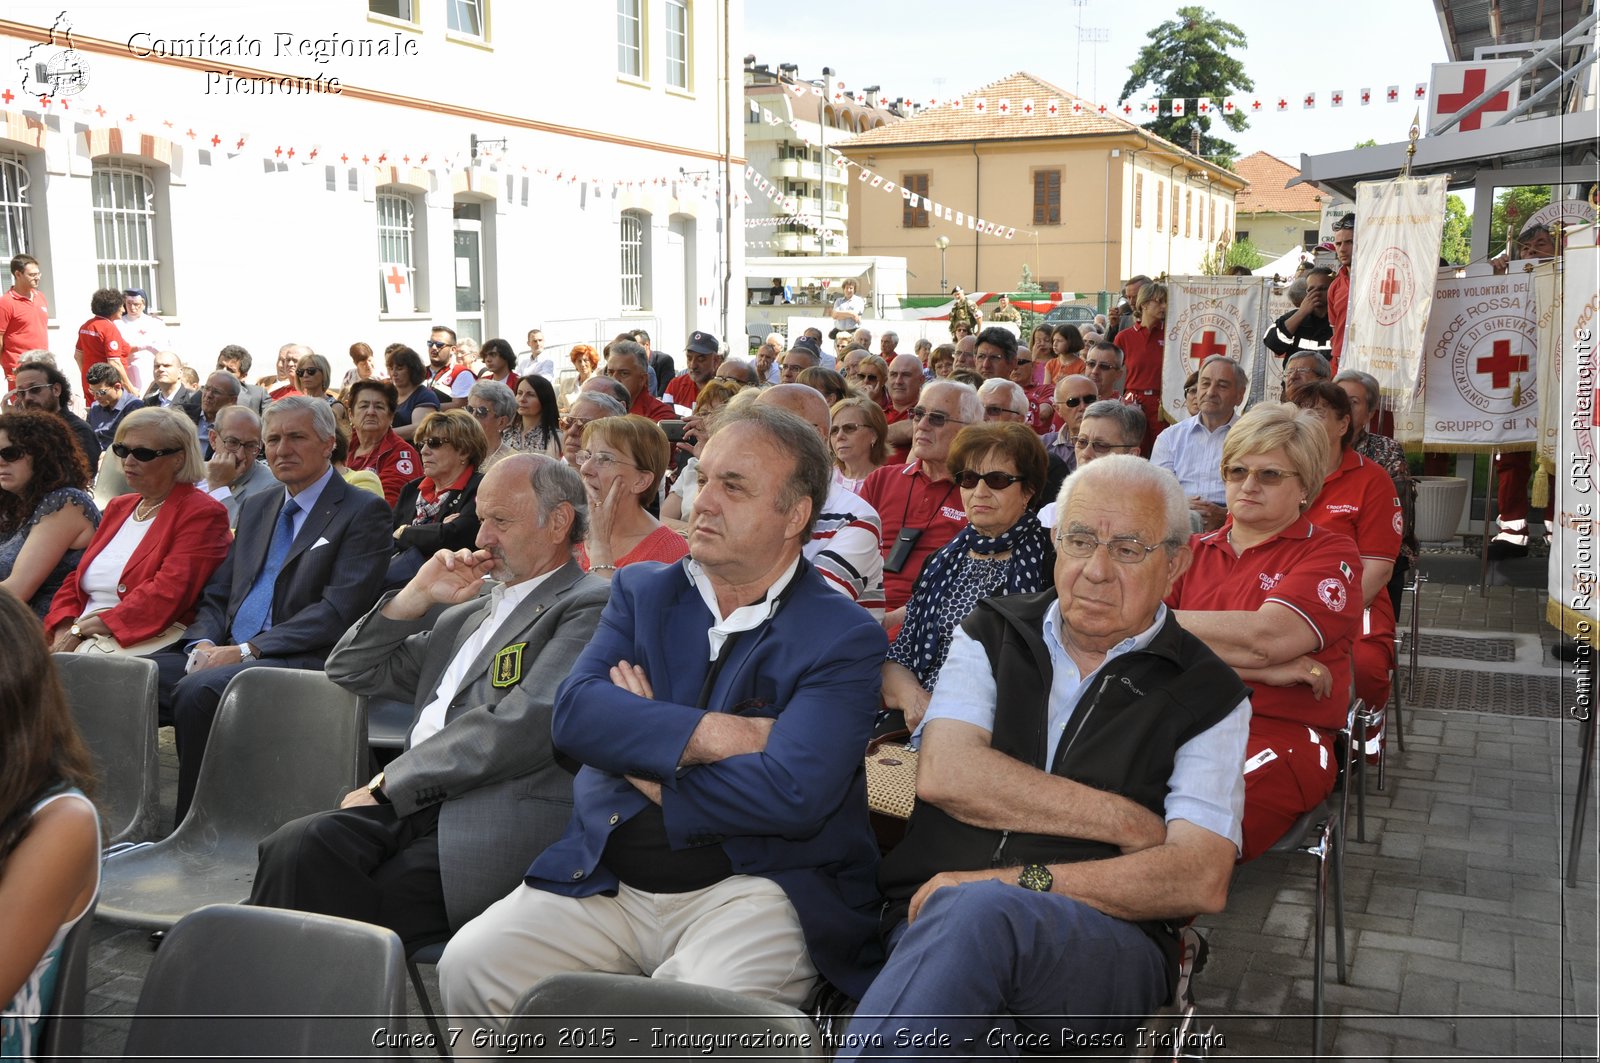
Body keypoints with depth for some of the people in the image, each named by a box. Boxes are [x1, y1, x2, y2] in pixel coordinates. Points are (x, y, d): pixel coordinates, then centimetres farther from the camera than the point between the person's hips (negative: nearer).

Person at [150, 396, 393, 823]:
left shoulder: (364, 512, -2)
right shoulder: (255, 507, 22)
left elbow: (339, 611, -12)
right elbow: (217, 594, 21)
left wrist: (247, 650, -18)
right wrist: (204, 643, -2)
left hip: (305, 661, -7)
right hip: (225, 655, 7)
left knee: (197, 689, -31)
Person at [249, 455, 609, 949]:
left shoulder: (589, 607, 0)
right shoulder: (471, 609, 27)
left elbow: (520, 727, -14)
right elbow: (350, 670, 29)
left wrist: (389, 783, -8)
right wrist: (418, 595, 13)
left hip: (494, 824, -7)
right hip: (417, 806, 7)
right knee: (294, 848, -22)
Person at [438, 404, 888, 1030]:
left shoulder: (846, 638, -4)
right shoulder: (641, 591, 12)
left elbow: (793, 792, -19)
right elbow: (573, 713, -5)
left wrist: (650, 768, -8)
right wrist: (715, 734, -16)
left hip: (752, 886, -4)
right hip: (606, 878, 4)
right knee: (471, 963, -17)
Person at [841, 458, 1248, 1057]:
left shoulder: (1207, 695, 10)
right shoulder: (992, 635, 16)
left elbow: (1202, 881, -2)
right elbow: (944, 773, -2)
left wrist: (1020, 881, -13)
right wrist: (1130, 823, -4)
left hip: (1106, 941, 0)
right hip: (935, 919, 1)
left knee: (979, 914, -37)